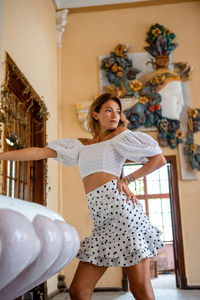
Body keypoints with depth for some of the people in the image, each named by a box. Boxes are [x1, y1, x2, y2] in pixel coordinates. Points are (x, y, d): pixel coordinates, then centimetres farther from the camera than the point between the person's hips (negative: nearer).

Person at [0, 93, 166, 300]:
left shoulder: (120, 135, 11)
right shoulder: (81, 145, 22)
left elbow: (160, 159, 6)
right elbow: (40, 153, 17)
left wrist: (127, 179, 1)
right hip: (101, 221, 5)